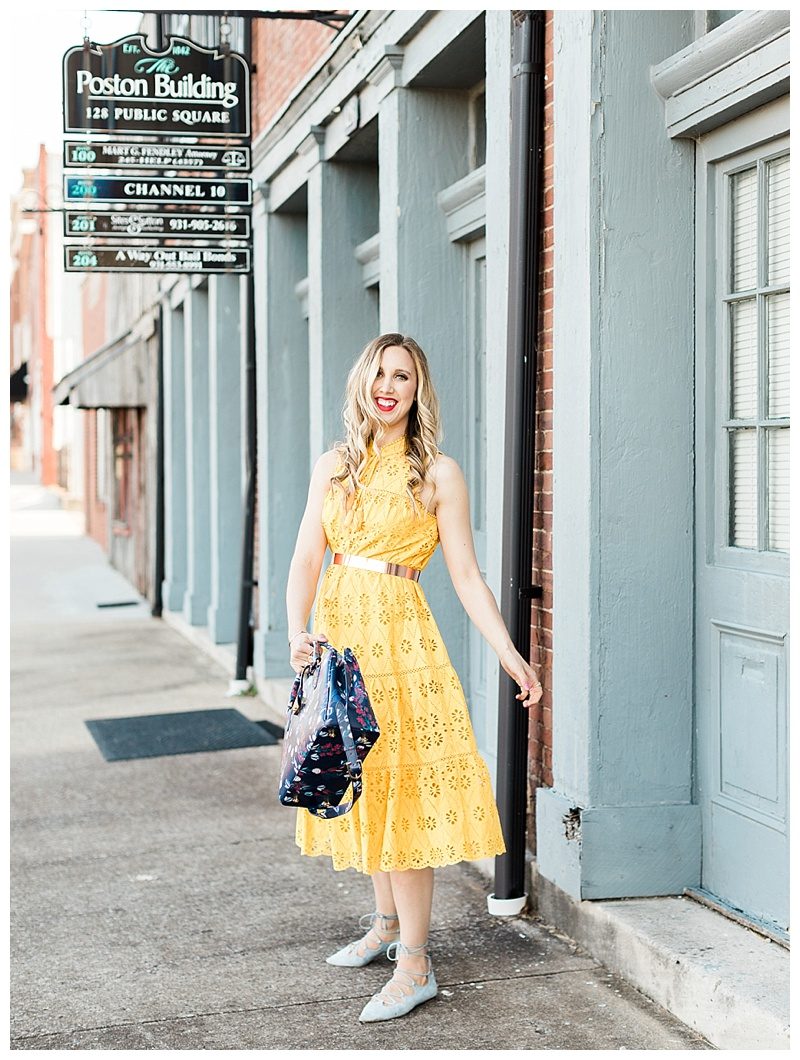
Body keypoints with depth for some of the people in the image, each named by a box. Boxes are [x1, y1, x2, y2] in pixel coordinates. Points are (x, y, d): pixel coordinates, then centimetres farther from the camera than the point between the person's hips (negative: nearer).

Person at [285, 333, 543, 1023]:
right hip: (337, 631, 5)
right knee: (360, 783, 12)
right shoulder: (335, 467, 10)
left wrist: (511, 655, -10)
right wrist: (298, 632, -11)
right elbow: (306, 559, 5)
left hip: (398, 636, -5)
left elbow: (466, 576, -3)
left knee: (401, 786, -7)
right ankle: (387, 923, 29)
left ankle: (415, 964, -3)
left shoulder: (438, 473, -1)